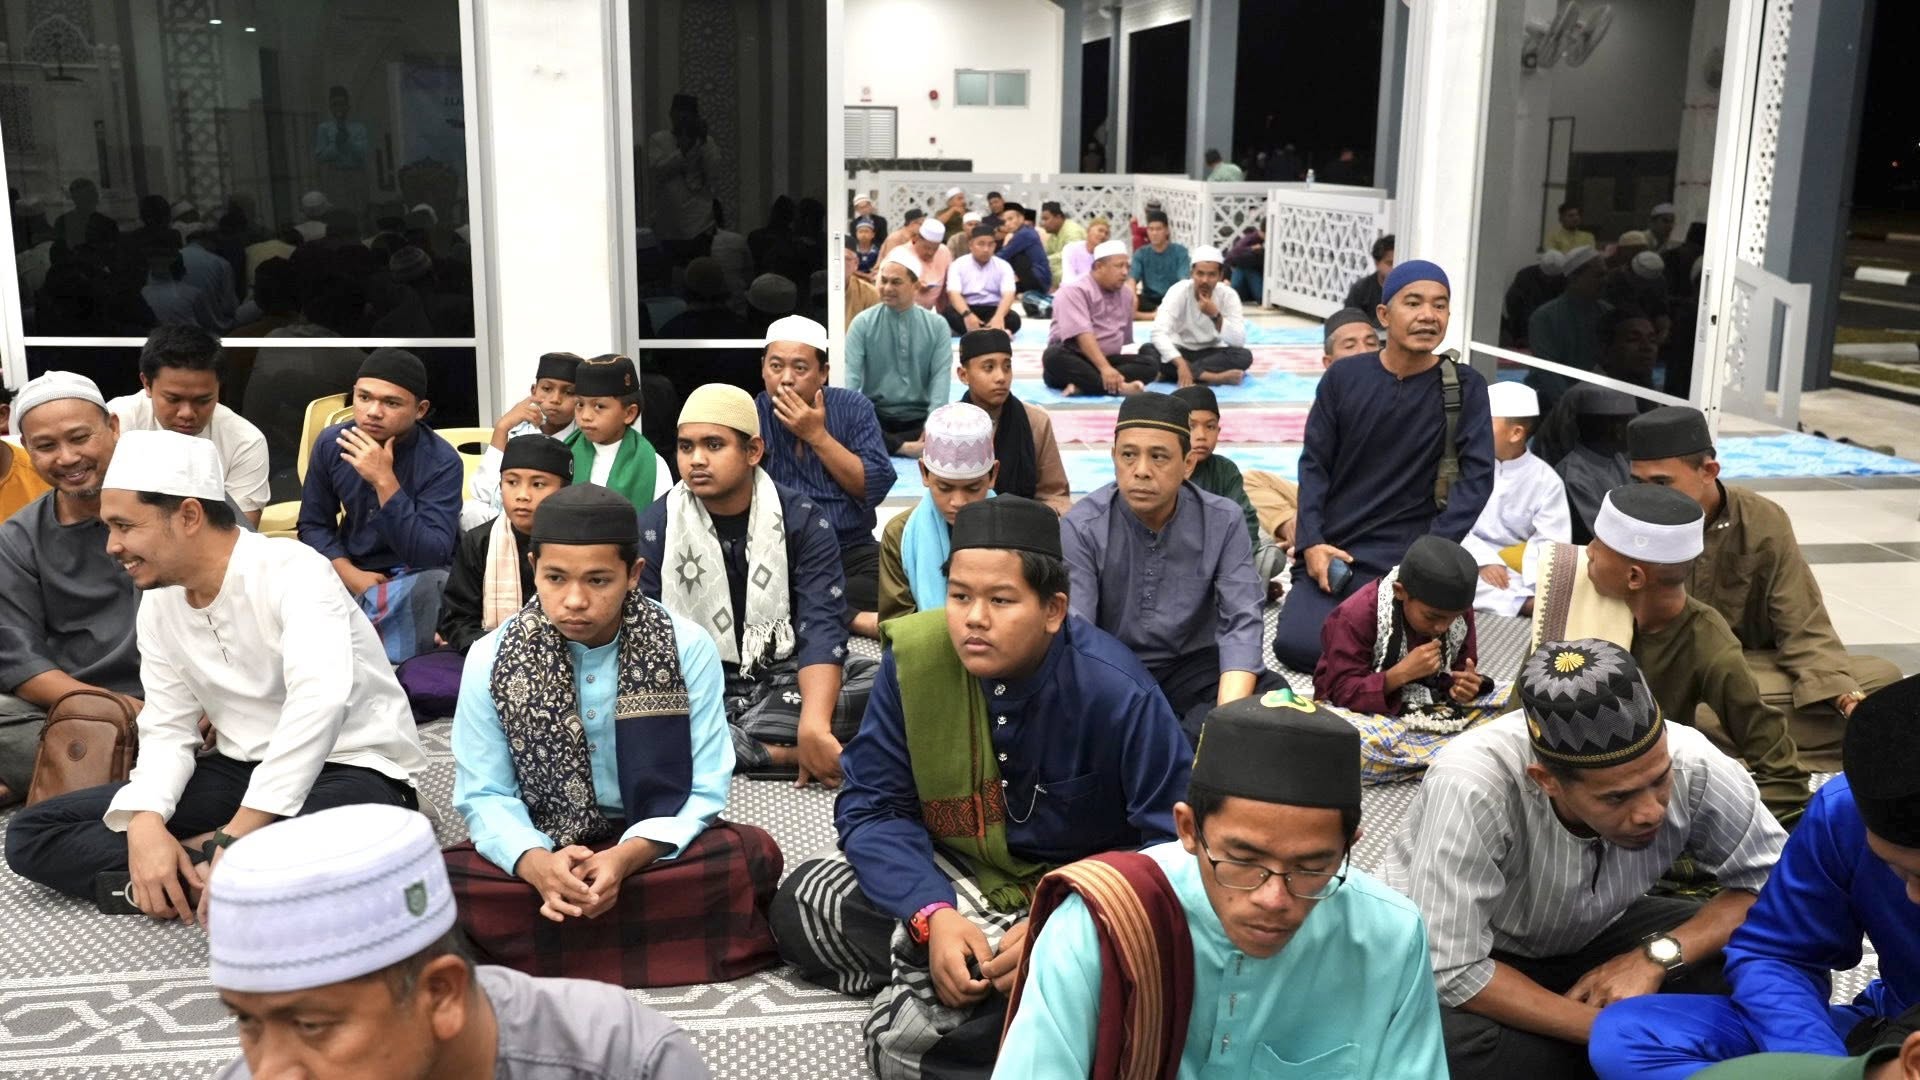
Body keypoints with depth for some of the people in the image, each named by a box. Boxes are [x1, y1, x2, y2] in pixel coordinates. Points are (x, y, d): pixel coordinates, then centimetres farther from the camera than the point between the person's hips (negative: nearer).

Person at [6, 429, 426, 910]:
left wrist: (237, 839, -36)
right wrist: (145, 822, -16)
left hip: (353, 769, -7)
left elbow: (319, 701, -35)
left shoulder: (291, 569, -19)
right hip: (242, 770, 8)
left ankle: (190, 876, -17)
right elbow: (166, 730, 6)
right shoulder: (158, 603, 5)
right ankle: (203, 873, -18)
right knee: (33, 833, -3)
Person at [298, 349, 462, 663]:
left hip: (416, 579, -4)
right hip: (352, 572, 4)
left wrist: (385, 481, -33)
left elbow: (431, 556, -27)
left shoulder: (442, 461, -18)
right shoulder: (331, 443, -4)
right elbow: (314, 525, 5)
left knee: (434, 586, -37)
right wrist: (350, 574, -14)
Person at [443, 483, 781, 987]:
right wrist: (535, 863, -25)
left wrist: (628, 858, -27)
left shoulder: (686, 647, -10)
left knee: (753, 854, -30)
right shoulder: (492, 657, -6)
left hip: (655, 848, 0)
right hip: (542, 852, 1)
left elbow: (705, 791, -9)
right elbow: (484, 795, -4)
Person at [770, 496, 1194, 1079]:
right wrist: (933, 917, -27)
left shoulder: (1117, 692, -23)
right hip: (954, 880, 6)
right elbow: (874, 807, -9)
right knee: (803, 904, -12)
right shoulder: (913, 658, -14)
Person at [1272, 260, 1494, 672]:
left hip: (1404, 559, -1)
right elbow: (1314, 464, 3)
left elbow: (1477, 476, -6)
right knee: (1296, 646, -16)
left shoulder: (1464, 386, -2)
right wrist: (1311, 542, -9)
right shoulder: (1343, 376, 1)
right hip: (1331, 550, 1)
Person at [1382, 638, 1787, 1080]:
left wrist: (1657, 957, -27)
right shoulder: (1470, 787, -37)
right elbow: (1452, 973, -33)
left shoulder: (1691, 764, -26)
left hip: (1594, 938, 3)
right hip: (1453, 966, -3)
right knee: (1453, 1042, -36)